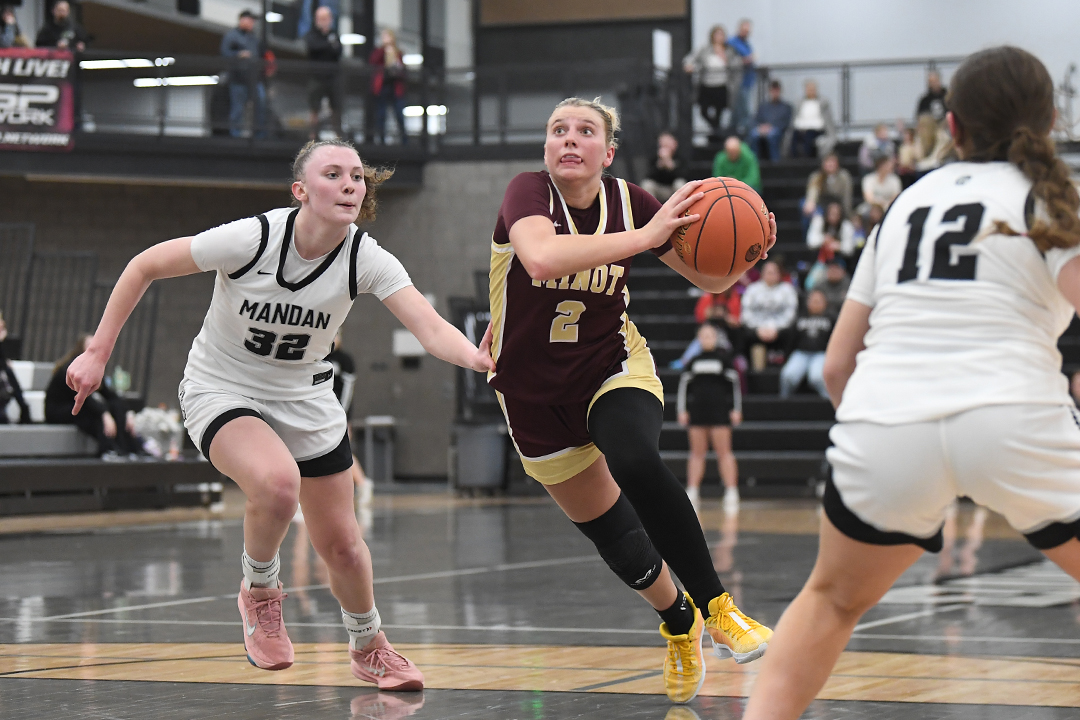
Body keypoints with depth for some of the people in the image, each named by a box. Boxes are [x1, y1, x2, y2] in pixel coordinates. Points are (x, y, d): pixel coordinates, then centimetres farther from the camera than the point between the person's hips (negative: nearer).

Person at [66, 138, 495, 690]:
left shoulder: (367, 260, -18)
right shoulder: (252, 238, -25)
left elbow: (432, 330, -31)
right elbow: (145, 266, -13)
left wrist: (479, 358, -53)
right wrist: (97, 353, -12)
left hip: (304, 399, 4)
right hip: (221, 392, -3)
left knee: (341, 544, 6)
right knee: (278, 480, -34)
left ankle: (369, 648, 36)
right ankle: (259, 591, -4)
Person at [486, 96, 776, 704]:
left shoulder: (627, 200, -10)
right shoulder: (529, 192, -18)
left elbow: (708, 278, -1)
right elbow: (542, 258, -41)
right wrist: (643, 236, -44)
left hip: (615, 370, 0)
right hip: (536, 392, 0)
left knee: (636, 465, -34)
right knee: (606, 528, 10)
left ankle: (715, 607, -22)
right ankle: (678, 622, 39)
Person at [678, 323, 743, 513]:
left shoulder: (724, 358, 2)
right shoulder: (694, 361, 10)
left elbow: (735, 383, 1)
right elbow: (684, 385, 12)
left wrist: (736, 409, -5)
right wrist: (682, 410, 6)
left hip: (720, 411, -3)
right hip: (697, 410, 3)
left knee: (724, 452, -6)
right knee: (697, 453, 6)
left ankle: (731, 493, -6)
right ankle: (692, 493, 10)